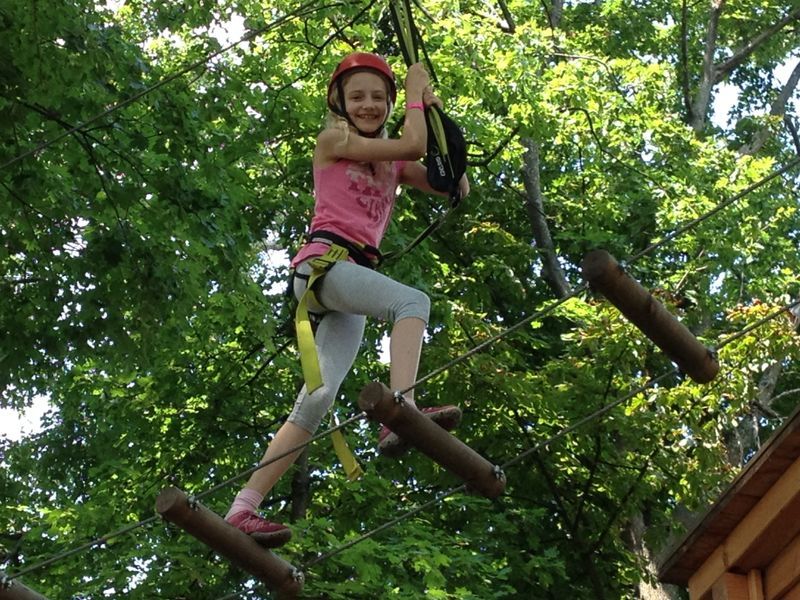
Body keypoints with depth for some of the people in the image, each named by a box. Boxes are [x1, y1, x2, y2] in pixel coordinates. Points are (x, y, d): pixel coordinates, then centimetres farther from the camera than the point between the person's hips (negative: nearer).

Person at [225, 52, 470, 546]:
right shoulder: (334, 140, 7)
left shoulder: (392, 163, 25)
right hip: (325, 259, -6)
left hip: (355, 274, 6)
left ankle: (244, 508, -9)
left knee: (318, 398, -6)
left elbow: (457, 187, 20)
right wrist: (417, 93, 13)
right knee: (413, 301, -30)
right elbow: (412, 145, -2)